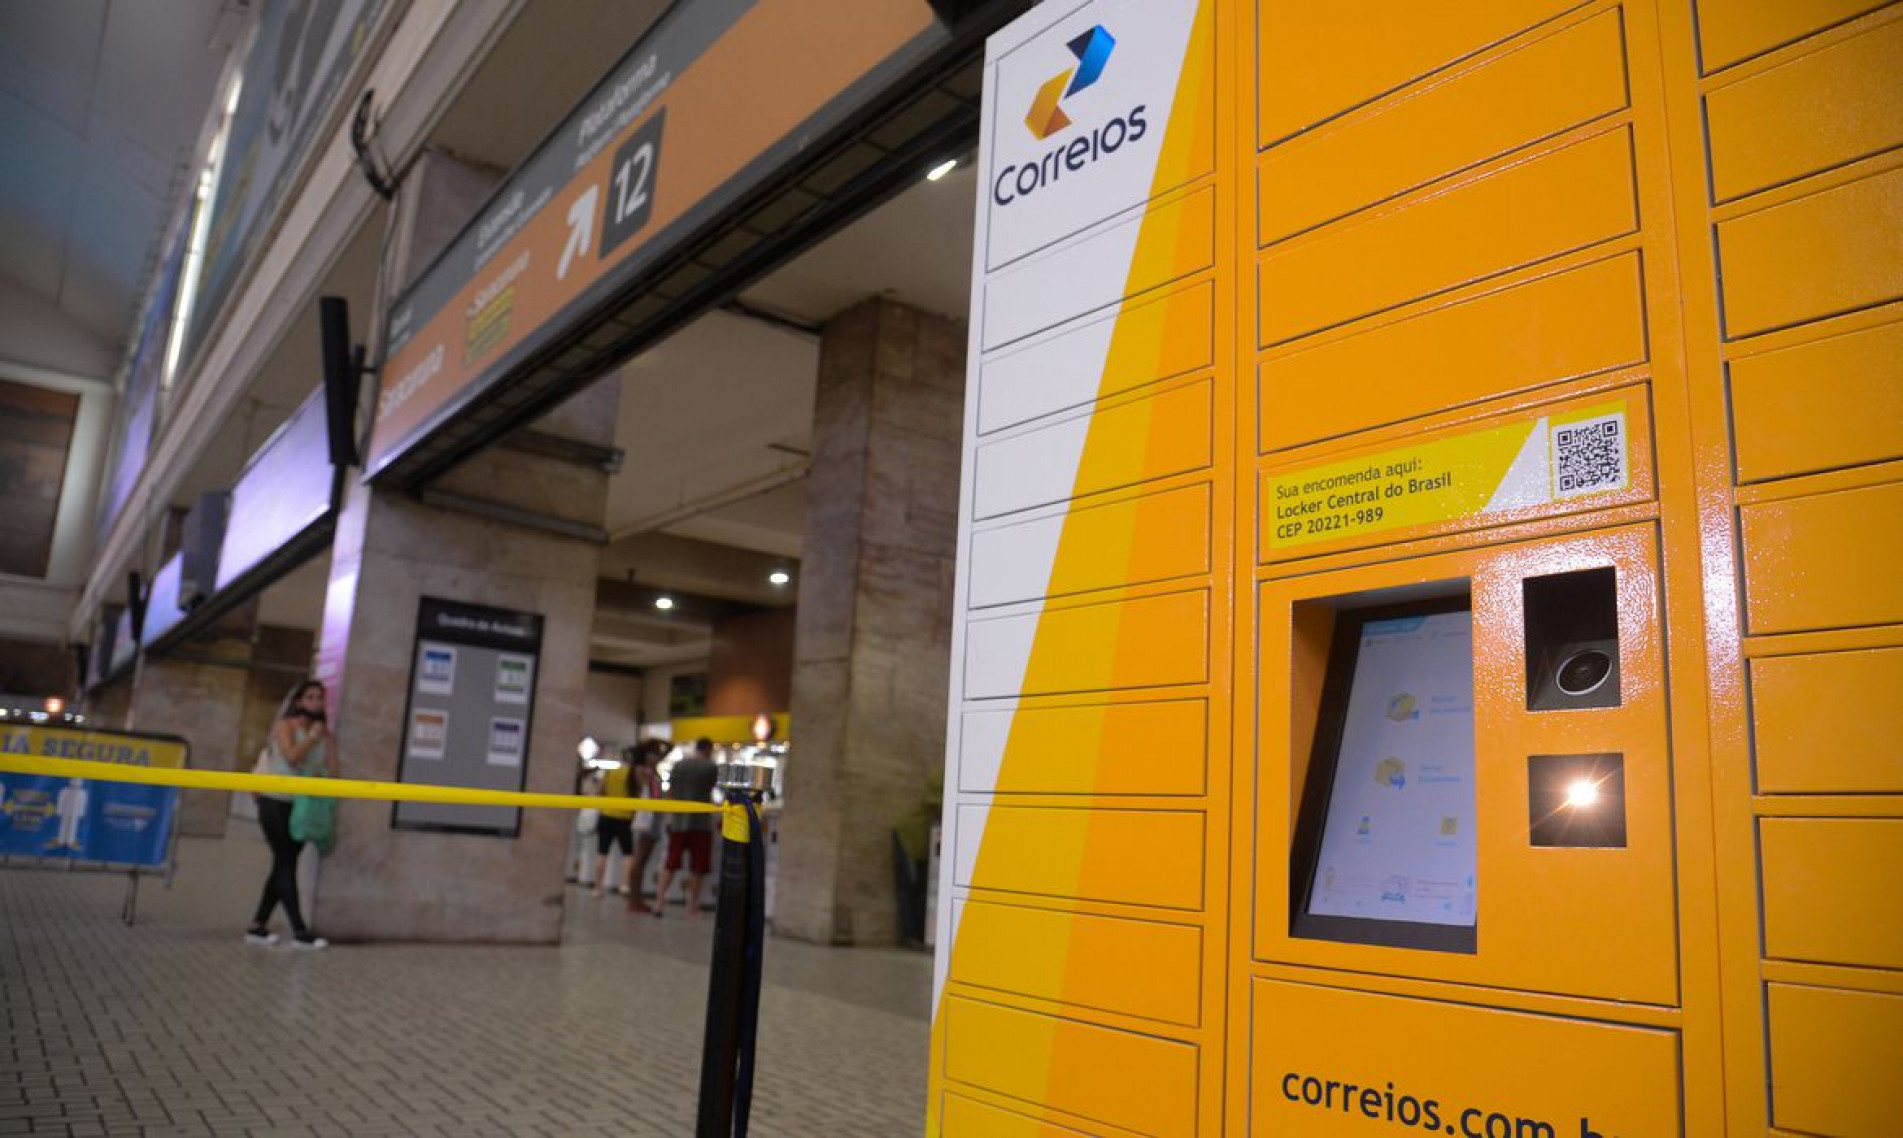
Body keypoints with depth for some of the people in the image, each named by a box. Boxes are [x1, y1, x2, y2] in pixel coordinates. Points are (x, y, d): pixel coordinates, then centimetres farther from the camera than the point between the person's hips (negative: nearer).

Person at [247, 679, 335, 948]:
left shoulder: (323, 731, 9)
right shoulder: (286, 725, -4)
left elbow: (332, 768, -1)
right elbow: (292, 756, -21)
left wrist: (326, 738, -7)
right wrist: (313, 737, -9)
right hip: (276, 802, -6)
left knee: (284, 866, 8)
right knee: (285, 865, -8)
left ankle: (258, 926, 16)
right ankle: (299, 931, -12)